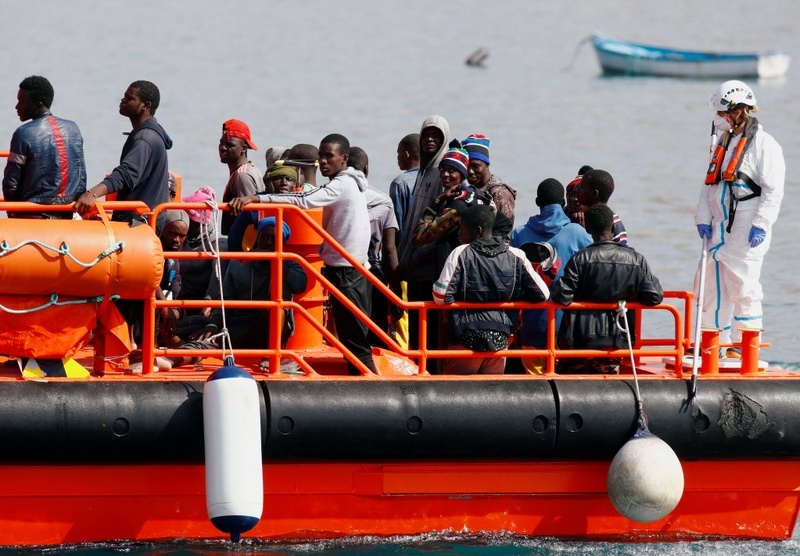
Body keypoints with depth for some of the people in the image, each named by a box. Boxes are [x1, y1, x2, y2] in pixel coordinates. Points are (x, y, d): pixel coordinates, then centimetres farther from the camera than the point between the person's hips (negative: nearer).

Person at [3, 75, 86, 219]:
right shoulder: (73, 129, 5)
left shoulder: (24, 134, -12)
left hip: (32, 217, -5)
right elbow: (81, 175, 8)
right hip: (67, 215, 5)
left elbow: (11, 181, -8)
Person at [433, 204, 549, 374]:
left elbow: (441, 297, -15)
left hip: (465, 340, -3)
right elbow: (542, 294, 1)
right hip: (499, 341, 3)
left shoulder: (460, 254, -9)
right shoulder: (516, 257, 0)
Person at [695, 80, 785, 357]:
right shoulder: (724, 144, 17)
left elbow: (773, 189, -13)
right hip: (720, 228, 8)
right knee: (710, 285, 9)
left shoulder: (763, 144, -8)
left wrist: (761, 224, -19)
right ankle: (717, 342, 18)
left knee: (743, 287, -7)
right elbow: (710, 184, 19)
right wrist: (703, 218, 6)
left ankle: (744, 347, 0)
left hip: (746, 231, -8)